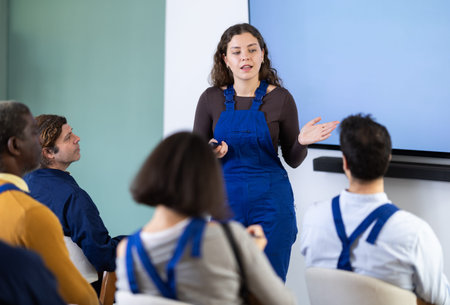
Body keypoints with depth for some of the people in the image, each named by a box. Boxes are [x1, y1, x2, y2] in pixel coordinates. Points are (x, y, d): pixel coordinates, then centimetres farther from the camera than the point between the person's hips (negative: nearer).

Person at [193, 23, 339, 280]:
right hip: (225, 198, 1)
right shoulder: (211, 98, 2)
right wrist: (211, 152, -14)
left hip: (270, 201, -1)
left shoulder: (280, 98, -1)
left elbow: (293, 160, 4)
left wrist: (302, 142, -17)